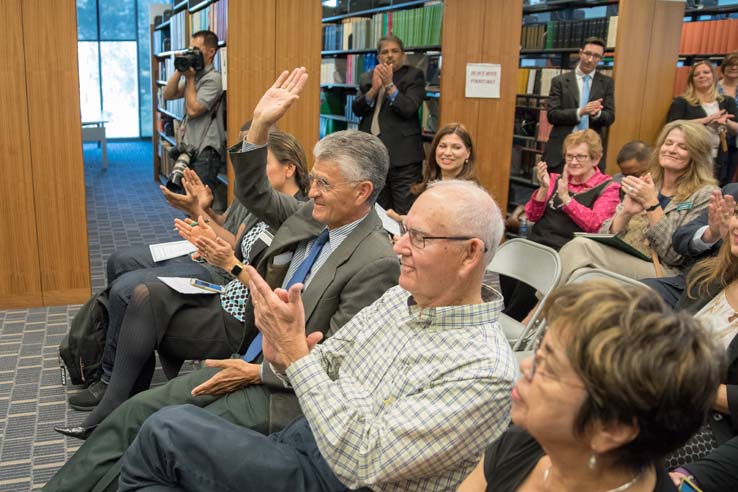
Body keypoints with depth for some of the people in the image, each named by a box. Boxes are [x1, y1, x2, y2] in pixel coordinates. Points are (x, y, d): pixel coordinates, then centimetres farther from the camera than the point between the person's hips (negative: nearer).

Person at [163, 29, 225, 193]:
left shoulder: (212, 78, -10)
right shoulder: (195, 75, 16)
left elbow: (193, 110, -16)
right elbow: (168, 95, 12)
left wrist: (190, 78, -7)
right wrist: (179, 71, 1)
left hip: (205, 153, -9)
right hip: (190, 150, 9)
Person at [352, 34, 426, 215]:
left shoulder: (414, 75, 1)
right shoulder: (367, 78, 14)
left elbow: (408, 109, -11)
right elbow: (356, 109, 2)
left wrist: (389, 84, -19)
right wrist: (374, 88, -13)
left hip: (402, 154, -4)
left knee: (405, 212, -7)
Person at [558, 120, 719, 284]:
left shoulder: (704, 194, 2)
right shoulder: (644, 185, 16)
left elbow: (674, 254, -9)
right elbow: (606, 235, 9)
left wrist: (651, 203, -14)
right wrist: (626, 212, -10)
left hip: (662, 273, -4)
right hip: (622, 264, 4)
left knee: (580, 247, -29)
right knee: (578, 244, -29)